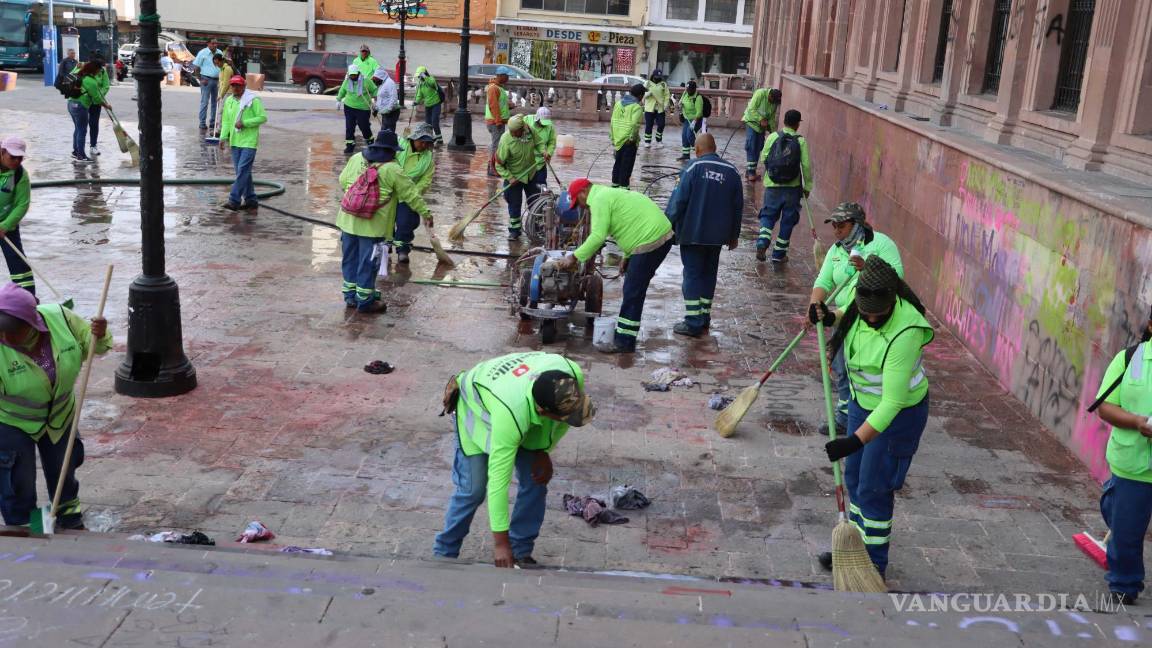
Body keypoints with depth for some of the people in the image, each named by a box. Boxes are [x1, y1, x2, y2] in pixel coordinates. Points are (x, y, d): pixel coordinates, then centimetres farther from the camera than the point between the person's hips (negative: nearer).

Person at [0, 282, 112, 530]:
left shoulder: (60, 317, -24)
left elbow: (88, 344, -6)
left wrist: (99, 335, -28)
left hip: (60, 416, 4)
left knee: (63, 474, 22)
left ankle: (72, 524, 46)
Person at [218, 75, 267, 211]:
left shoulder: (253, 100, -6)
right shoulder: (229, 101, 12)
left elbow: (263, 117, -10)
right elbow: (226, 121, 13)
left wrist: (244, 123, -15)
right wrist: (223, 137, 1)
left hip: (249, 142, -6)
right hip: (235, 141, 7)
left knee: (243, 170, -13)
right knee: (243, 172, 9)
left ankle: (234, 200, -16)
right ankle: (250, 200, 17)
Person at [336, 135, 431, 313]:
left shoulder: (356, 159, 4)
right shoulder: (392, 170, -10)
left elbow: (342, 180, 15)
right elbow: (411, 194, -5)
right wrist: (425, 212, 6)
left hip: (349, 220, 6)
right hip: (373, 225, -6)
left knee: (350, 258, 16)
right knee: (368, 262, 3)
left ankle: (350, 295, 27)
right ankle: (365, 300, 10)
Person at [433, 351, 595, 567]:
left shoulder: (572, 374, -34)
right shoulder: (510, 416, -48)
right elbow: (498, 479, -41)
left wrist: (544, 451, -11)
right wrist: (500, 543, -36)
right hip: (475, 408, -5)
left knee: (536, 481, -2)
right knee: (473, 489, -10)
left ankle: (521, 553, 13)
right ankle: (444, 554, 11)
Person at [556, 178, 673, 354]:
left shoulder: (599, 199, -9)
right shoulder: (610, 194, 23)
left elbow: (598, 237, -18)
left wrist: (574, 257, -11)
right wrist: (627, 257, 27)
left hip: (651, 240, -10)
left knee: (632, 293, -5)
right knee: (633, 290, 18)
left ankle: (624, 342, -1)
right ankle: (624, 332, 25)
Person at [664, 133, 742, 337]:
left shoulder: (693, 168, -10)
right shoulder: (732, 172, 5)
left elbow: (679, 200, -13)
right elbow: (738, 206, 10)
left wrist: (668, 225, -2)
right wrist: (734, 235, 20)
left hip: (692, 233, -4)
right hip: (717, 235, 5)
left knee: (692, 275, -1)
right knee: (709, 274, 16)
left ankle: (693, 323, -4)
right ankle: (704, 317, 23)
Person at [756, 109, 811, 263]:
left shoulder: (772, 137, -4)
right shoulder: (801, 141, -6)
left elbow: (764, 159, -3)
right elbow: (806, 165, -7)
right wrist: (807, 186, 3)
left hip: (772, 186, 1)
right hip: (793, 187, -1)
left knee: (768, 215, 13)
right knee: (787, 220, 10)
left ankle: (762, 244, -10)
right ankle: (779, 254, 14)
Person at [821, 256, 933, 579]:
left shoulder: (905, 332, -36)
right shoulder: (861, 304, -15)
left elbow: (892, 402, -36)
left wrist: (856, 440, -39)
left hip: (898, 413, -8)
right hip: (863, 402, 8)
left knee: (873, 489, 0)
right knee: (854, 478, 18)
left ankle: (874, 566, 17)